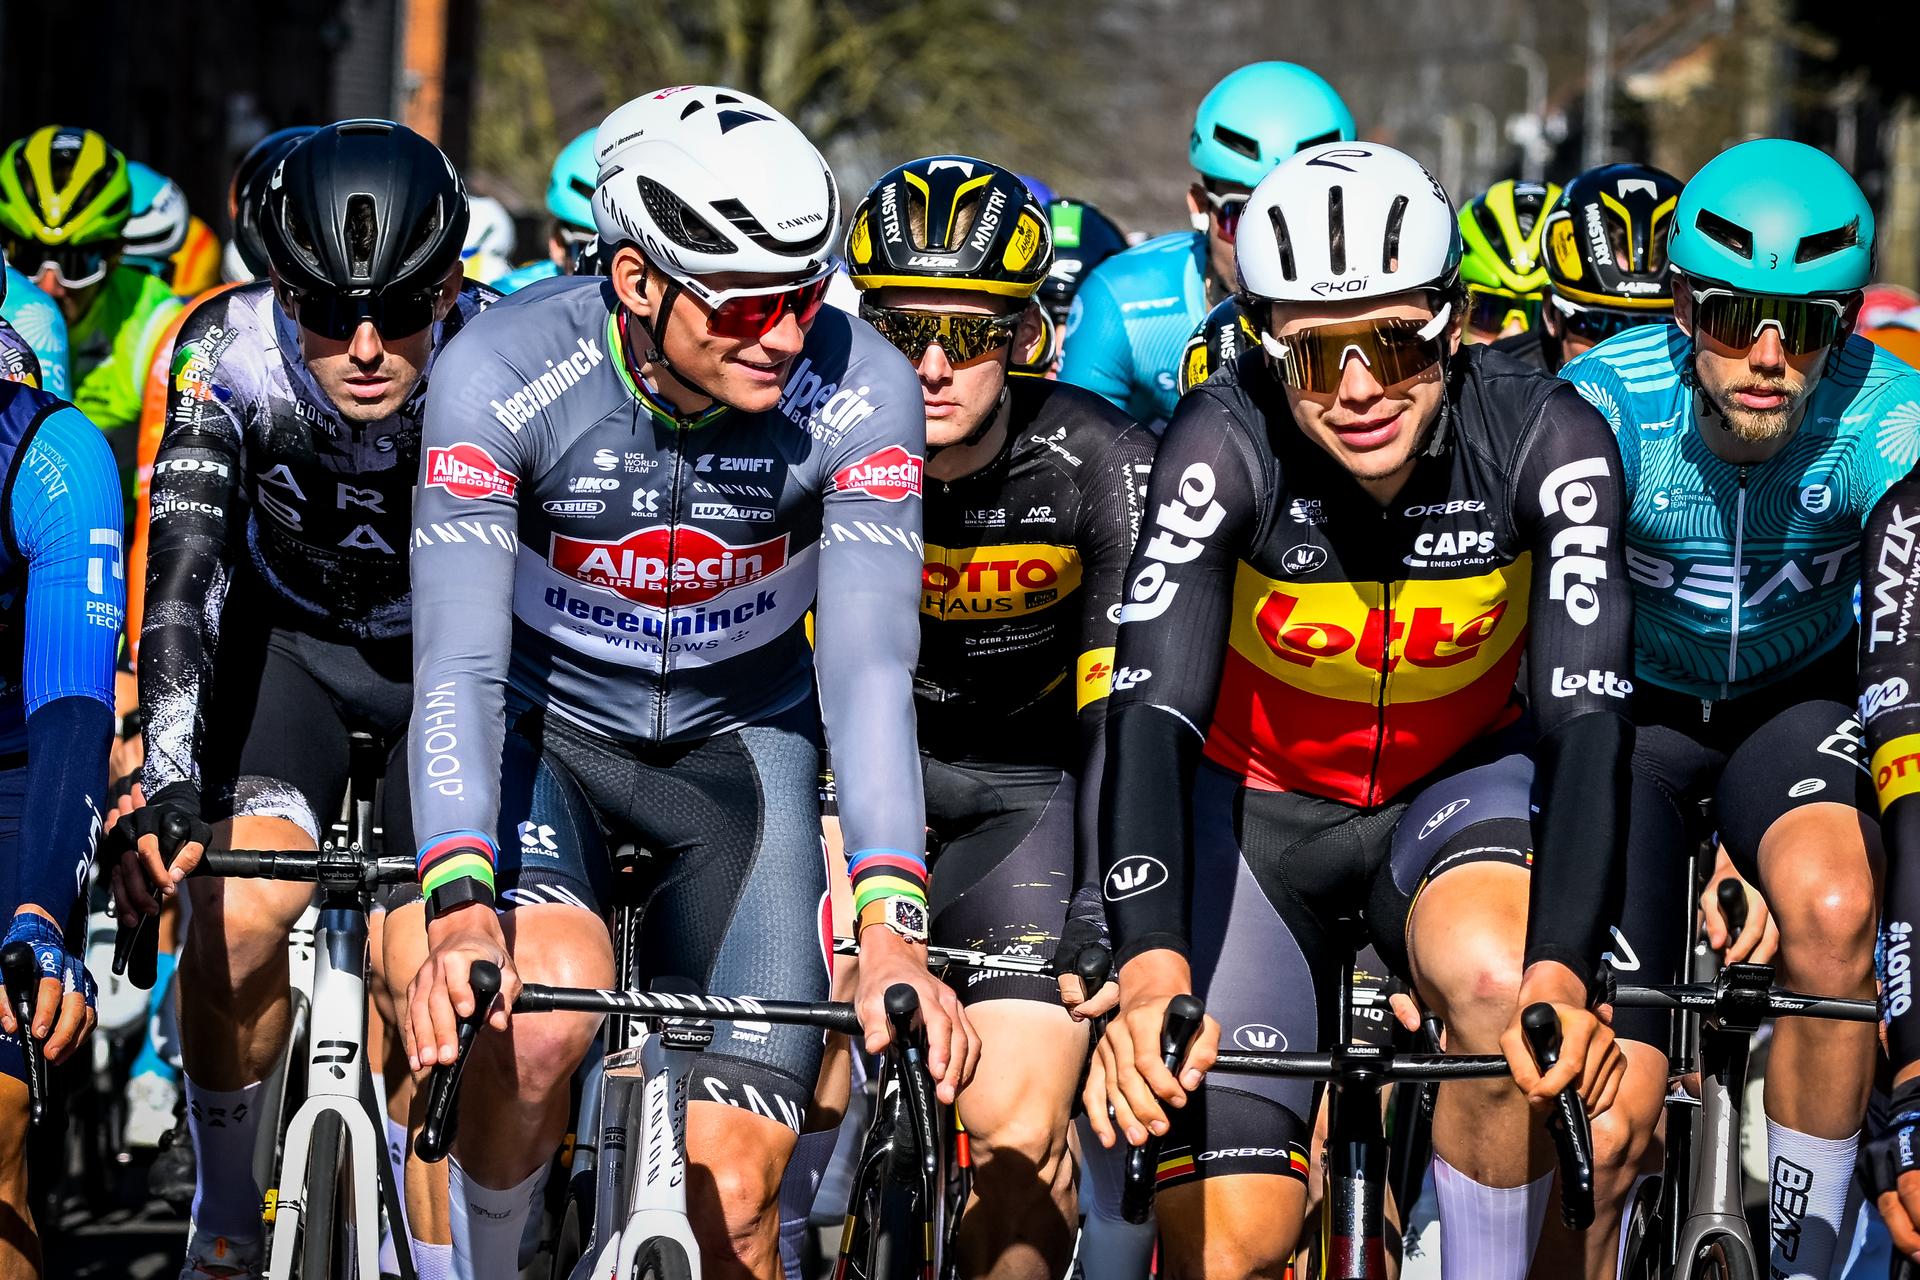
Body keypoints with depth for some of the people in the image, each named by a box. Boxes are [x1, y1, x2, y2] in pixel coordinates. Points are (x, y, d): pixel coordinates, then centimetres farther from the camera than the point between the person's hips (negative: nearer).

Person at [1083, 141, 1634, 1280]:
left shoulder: (1547, 440, -25)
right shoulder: (1227, 442, -27)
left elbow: (1588, 720, -32)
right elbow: (1150, 715, -35)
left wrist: (1559, 978, -48)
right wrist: (1152, 972, -51)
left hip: (1460, 781, 0)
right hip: (1256, 799, 0)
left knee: (1501, 986, -35)